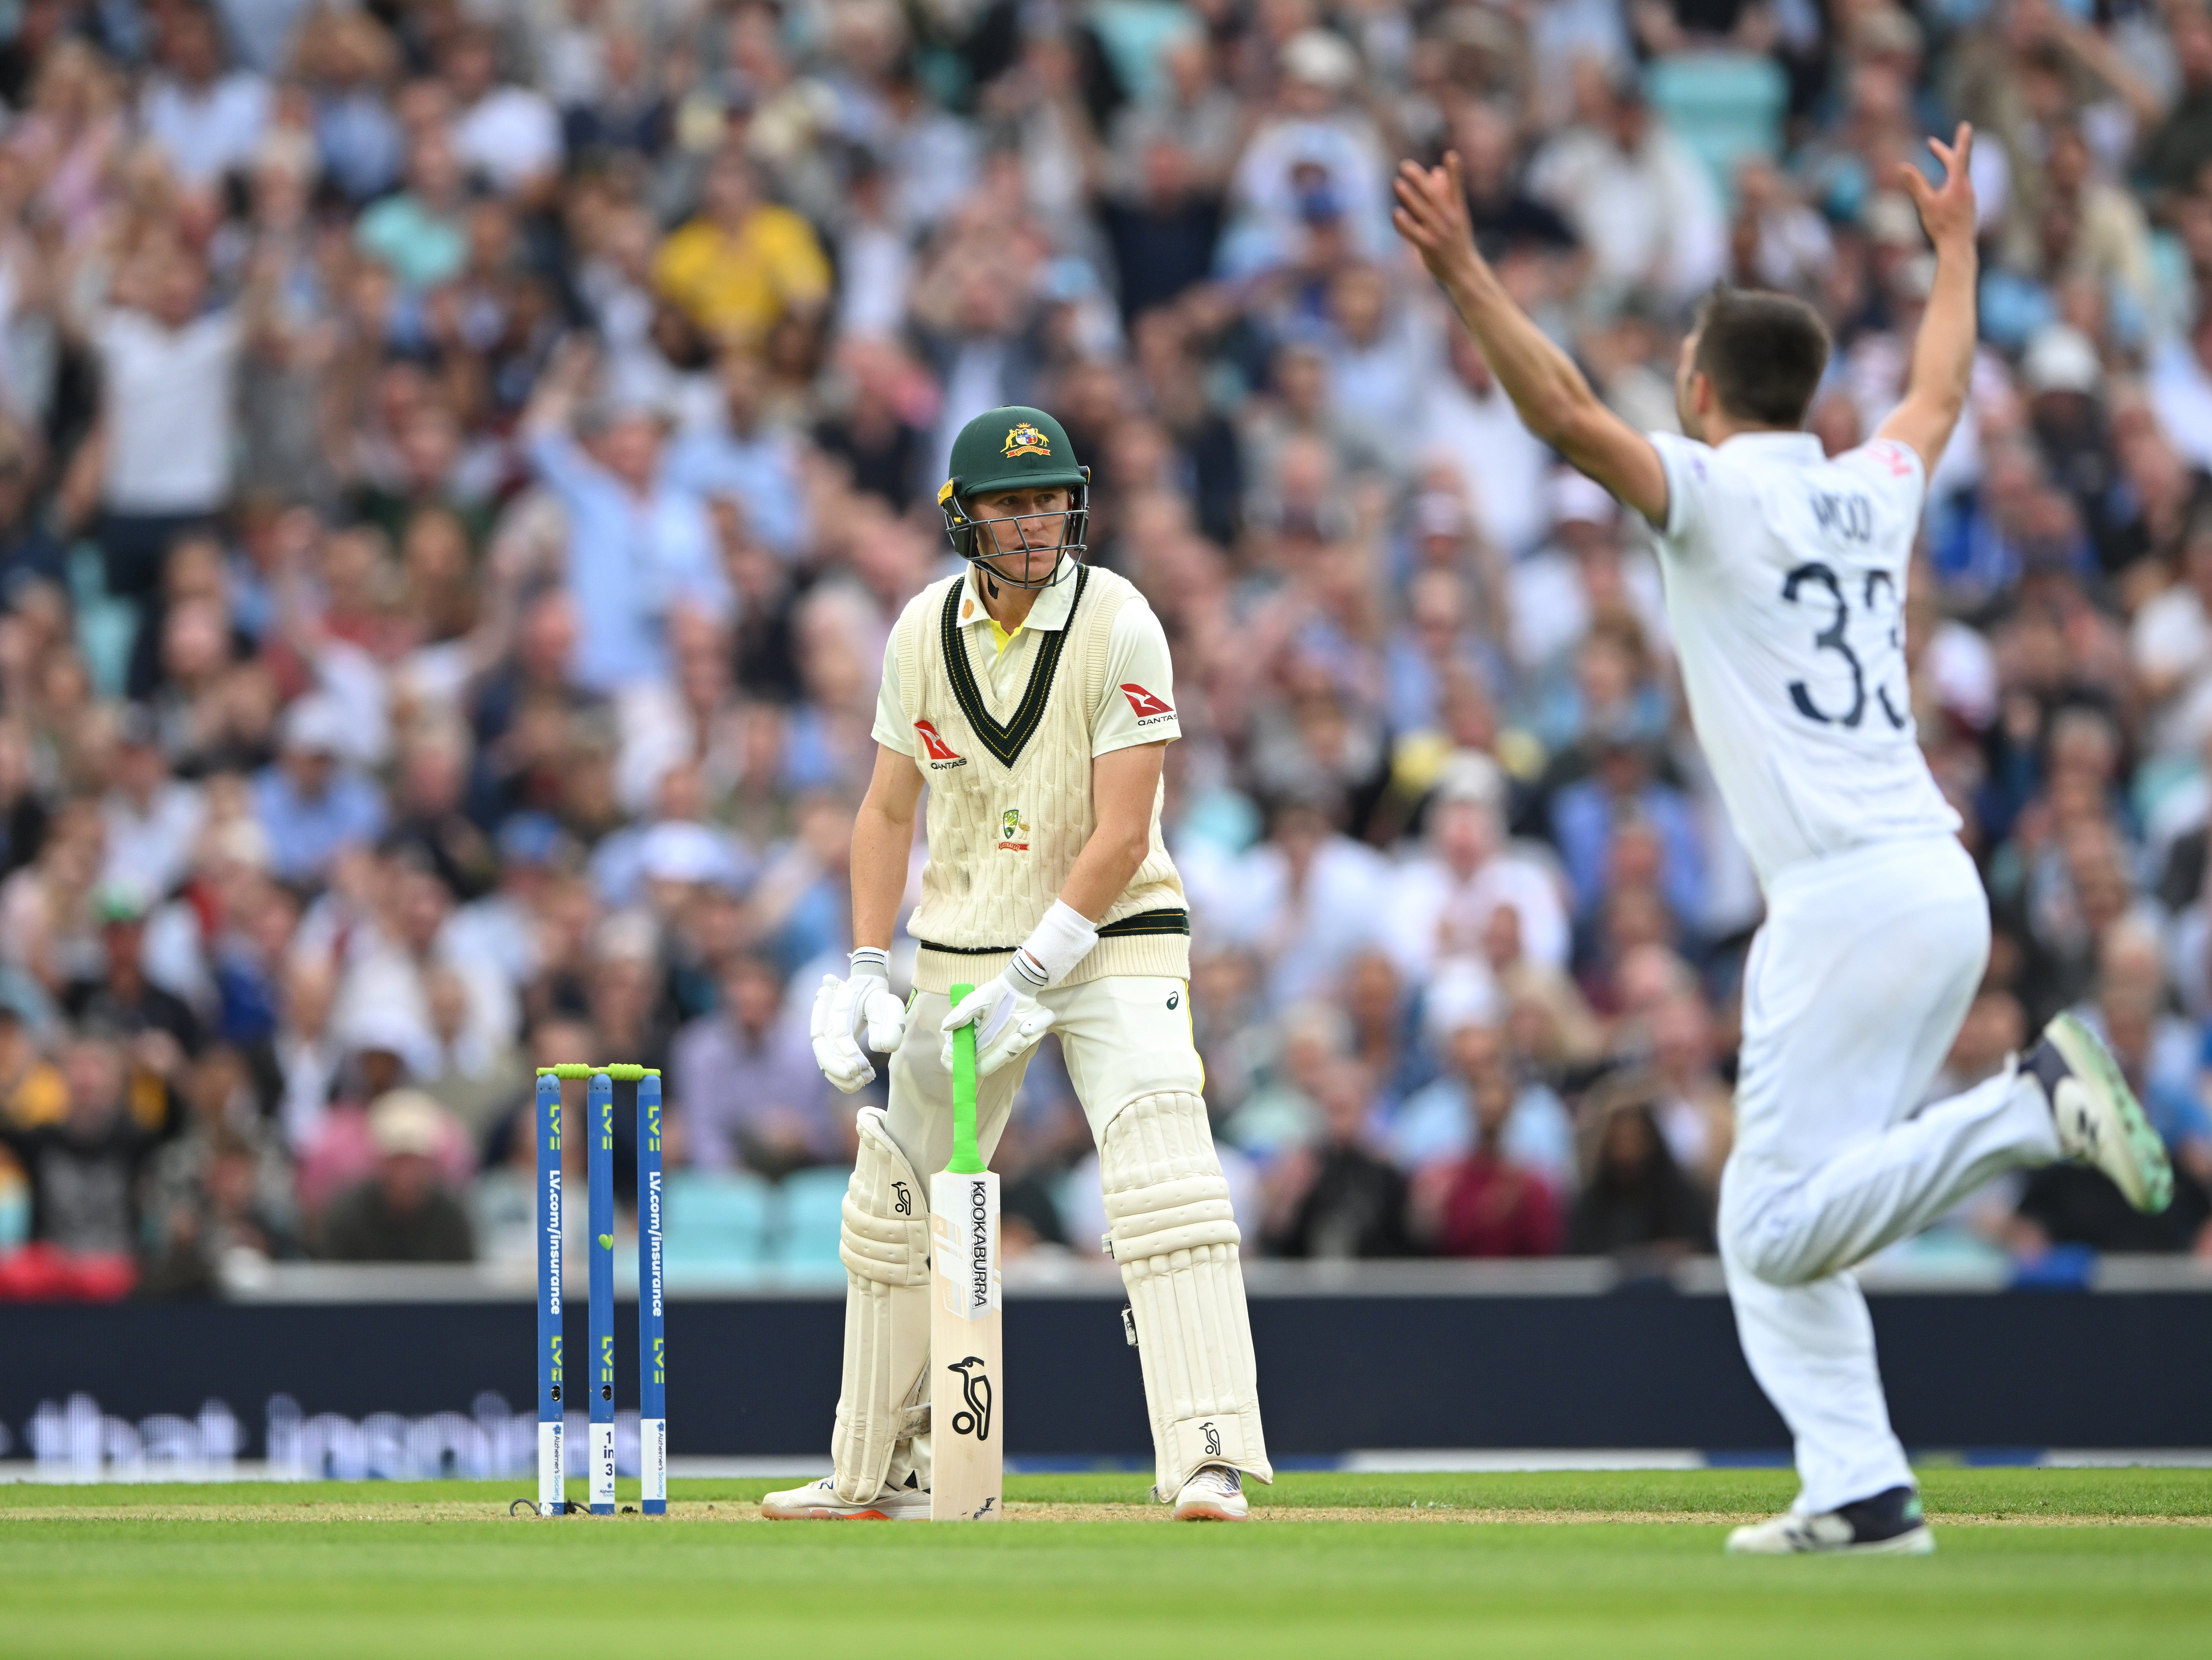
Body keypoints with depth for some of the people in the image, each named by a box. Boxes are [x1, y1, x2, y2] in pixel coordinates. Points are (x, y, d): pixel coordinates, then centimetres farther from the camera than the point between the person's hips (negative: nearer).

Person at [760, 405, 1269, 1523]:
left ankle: (1211, 1460, -27)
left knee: (1163, 1181, -23)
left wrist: (1028, 979, -22)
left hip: (1112, 939, -5)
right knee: (896, 1204, 11)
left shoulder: (1118, 626, -15)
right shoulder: (924, 633, 0)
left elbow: (1121, 834, -18)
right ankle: (883, 1472, 27)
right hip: (961, 955, 5)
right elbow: (888, 811, 9)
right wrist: (866, 969, -2)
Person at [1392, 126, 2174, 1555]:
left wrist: (1465, 277, -20)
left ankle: (2034, 1104, -23)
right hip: (1944, 889, 8)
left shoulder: (1719, 492, -4)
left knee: (1781, 1229, -13)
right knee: (1775, 1232, 11)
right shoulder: (1873, 492, 17)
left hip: (1848, 900, -8)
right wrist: (1955, 243, 50)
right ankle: (1859, 1491, 3)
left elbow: (1569, 415, -18)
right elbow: (1943, 392, 38)